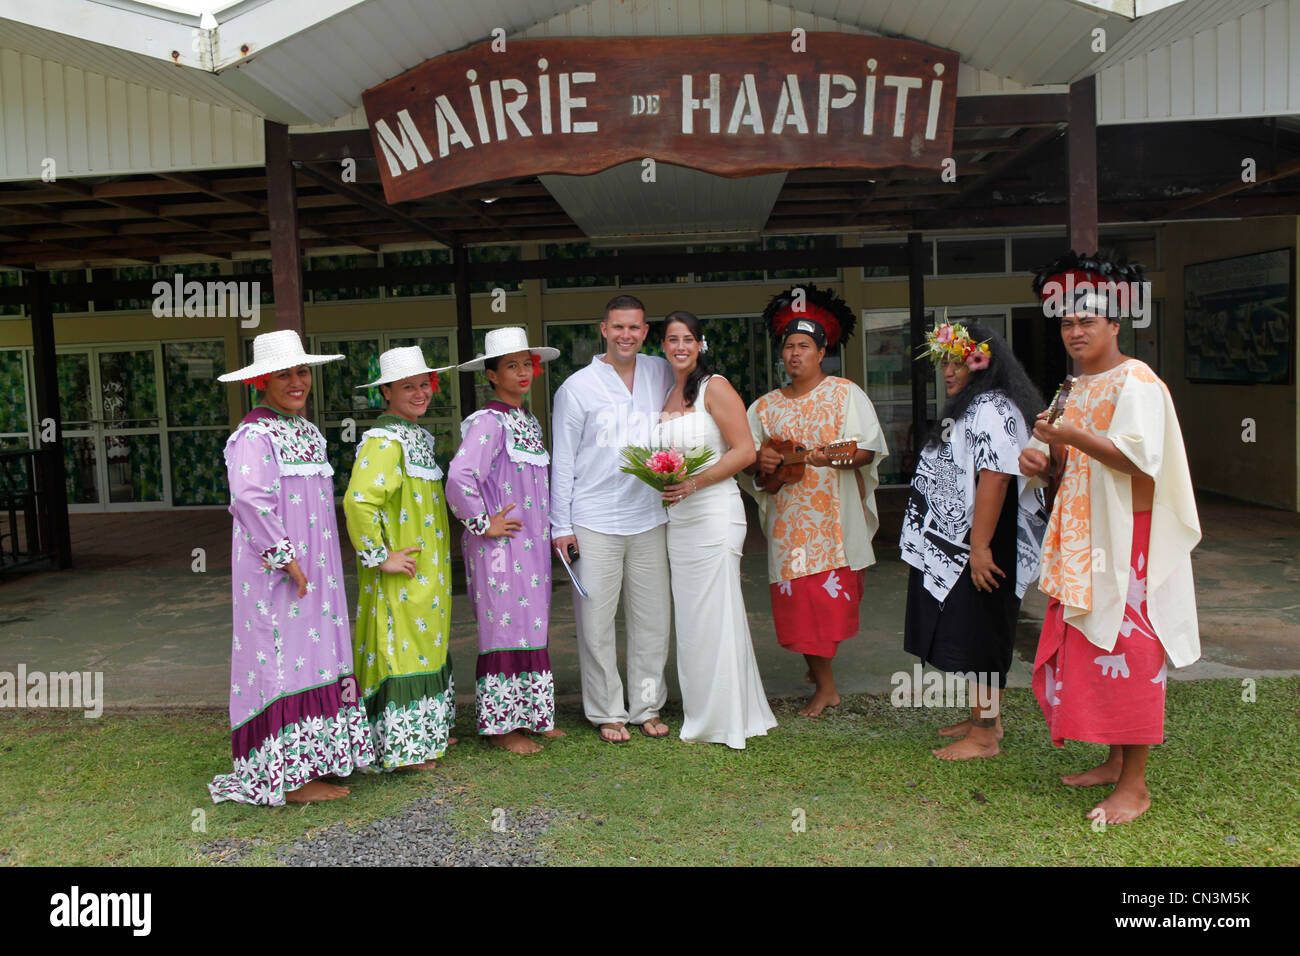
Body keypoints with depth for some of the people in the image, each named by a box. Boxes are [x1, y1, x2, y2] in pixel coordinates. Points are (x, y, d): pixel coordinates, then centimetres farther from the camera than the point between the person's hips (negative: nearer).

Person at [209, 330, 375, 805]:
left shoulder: (307, 430, 17)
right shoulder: (254, 434, -13)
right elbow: (249, 498, -27)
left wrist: (322, 564, 18)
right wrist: (285, 557, -25)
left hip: (313, 565, 9)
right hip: (275, 568, -9)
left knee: (315, 653, 12)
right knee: (284, 656, -5)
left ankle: (311, 760, 22)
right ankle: (289, 776, 3)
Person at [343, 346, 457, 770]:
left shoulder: (418, 435, 13)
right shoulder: (383, 441, -18)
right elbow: (358, 501, -30)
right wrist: (379, 557, -24)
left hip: (427, 571, 10)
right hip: (400, 575, -10)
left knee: (425, 644, 17)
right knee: (400, 650, -1)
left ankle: (426, 731, 29)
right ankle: (401, 745, 10)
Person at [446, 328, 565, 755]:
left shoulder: (530, 421, 14)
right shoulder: (488, 422, -14)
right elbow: (459, 476, -27)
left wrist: (550, 529, 14)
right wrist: (481, 523, -18)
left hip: (531, 542, 9)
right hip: (500, 545, -8)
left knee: (531, 628, 14)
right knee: (505, 629, -1)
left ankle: (531, 715, 26)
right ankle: (500, 724, 12)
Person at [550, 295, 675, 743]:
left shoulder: (661, 374, 8)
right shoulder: (577, 387, -2)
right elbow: (562, 462, 0)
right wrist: (561, 526, -4)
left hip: (649, 518, 3)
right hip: (594, 522, -3)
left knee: (653, 618, 8)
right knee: (596, 622, 1)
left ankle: (647, 707, 23)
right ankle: (607, 712, 16)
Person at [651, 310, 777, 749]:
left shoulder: (715, 387, -6)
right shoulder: (667, 395, 15)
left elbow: (745, 451, -12)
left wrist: (694, 483, -19)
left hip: (714, 512, -7)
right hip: (676, 517, 7)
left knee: (715, 615, -3)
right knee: (688, 618, 10)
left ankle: (726, 720, 9)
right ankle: (699, 715, 22)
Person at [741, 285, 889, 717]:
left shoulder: (845, 393, 3)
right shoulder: (766, 406, 14)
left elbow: (868, 448, -6)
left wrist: (834, 457, -25)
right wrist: (759, 461, -8)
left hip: (835, 516, -3)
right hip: (788, 517, 3)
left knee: (831, 595, -5)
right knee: (797, 596, 1)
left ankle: (820, 661, 20)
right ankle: (825, 685, 17)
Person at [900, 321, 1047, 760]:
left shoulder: (991, 409, -17)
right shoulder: (972, 407, 18)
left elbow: (994, 478, -26)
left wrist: (980, 547, -27)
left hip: (978, 545, -10)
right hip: (957, 546, 11)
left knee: (978, 636, -3)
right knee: (970, 637, 16)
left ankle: (984, 736, 7)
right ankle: (984, 717, 28)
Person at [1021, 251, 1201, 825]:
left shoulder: (1136, 381, -10)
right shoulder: (1079, 386, 17)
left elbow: (1140, 458, -22)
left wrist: (1073, 437, -28)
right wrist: (1046, 462, 4)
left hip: (1128, 536, -9)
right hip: (1085, 536, 9)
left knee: (1127, 652, -5)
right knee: (1087, 647, 11)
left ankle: (1135, 785, 5)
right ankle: (1115, 761, 25)